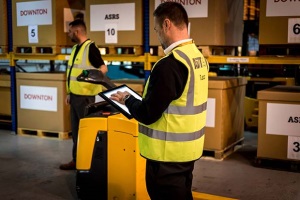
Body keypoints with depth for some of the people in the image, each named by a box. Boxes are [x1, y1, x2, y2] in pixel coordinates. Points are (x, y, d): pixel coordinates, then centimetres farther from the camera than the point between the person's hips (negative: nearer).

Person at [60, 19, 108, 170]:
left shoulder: (90, 47, -12)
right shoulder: (76, 48, 15)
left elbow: (103, 68, -15)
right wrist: (69, 93, 19)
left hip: (85, 96, -9)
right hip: (75, 95, 9)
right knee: (76, 129, 13)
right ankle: (76, 160, 22)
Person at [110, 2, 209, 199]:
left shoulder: (169, 64, -24)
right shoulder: (199, 57, 3)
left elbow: (147, 114, -22)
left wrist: (128, 99, -3)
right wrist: (139, 100, 14)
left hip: (168, 153, -8)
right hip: (188, 148, 8)